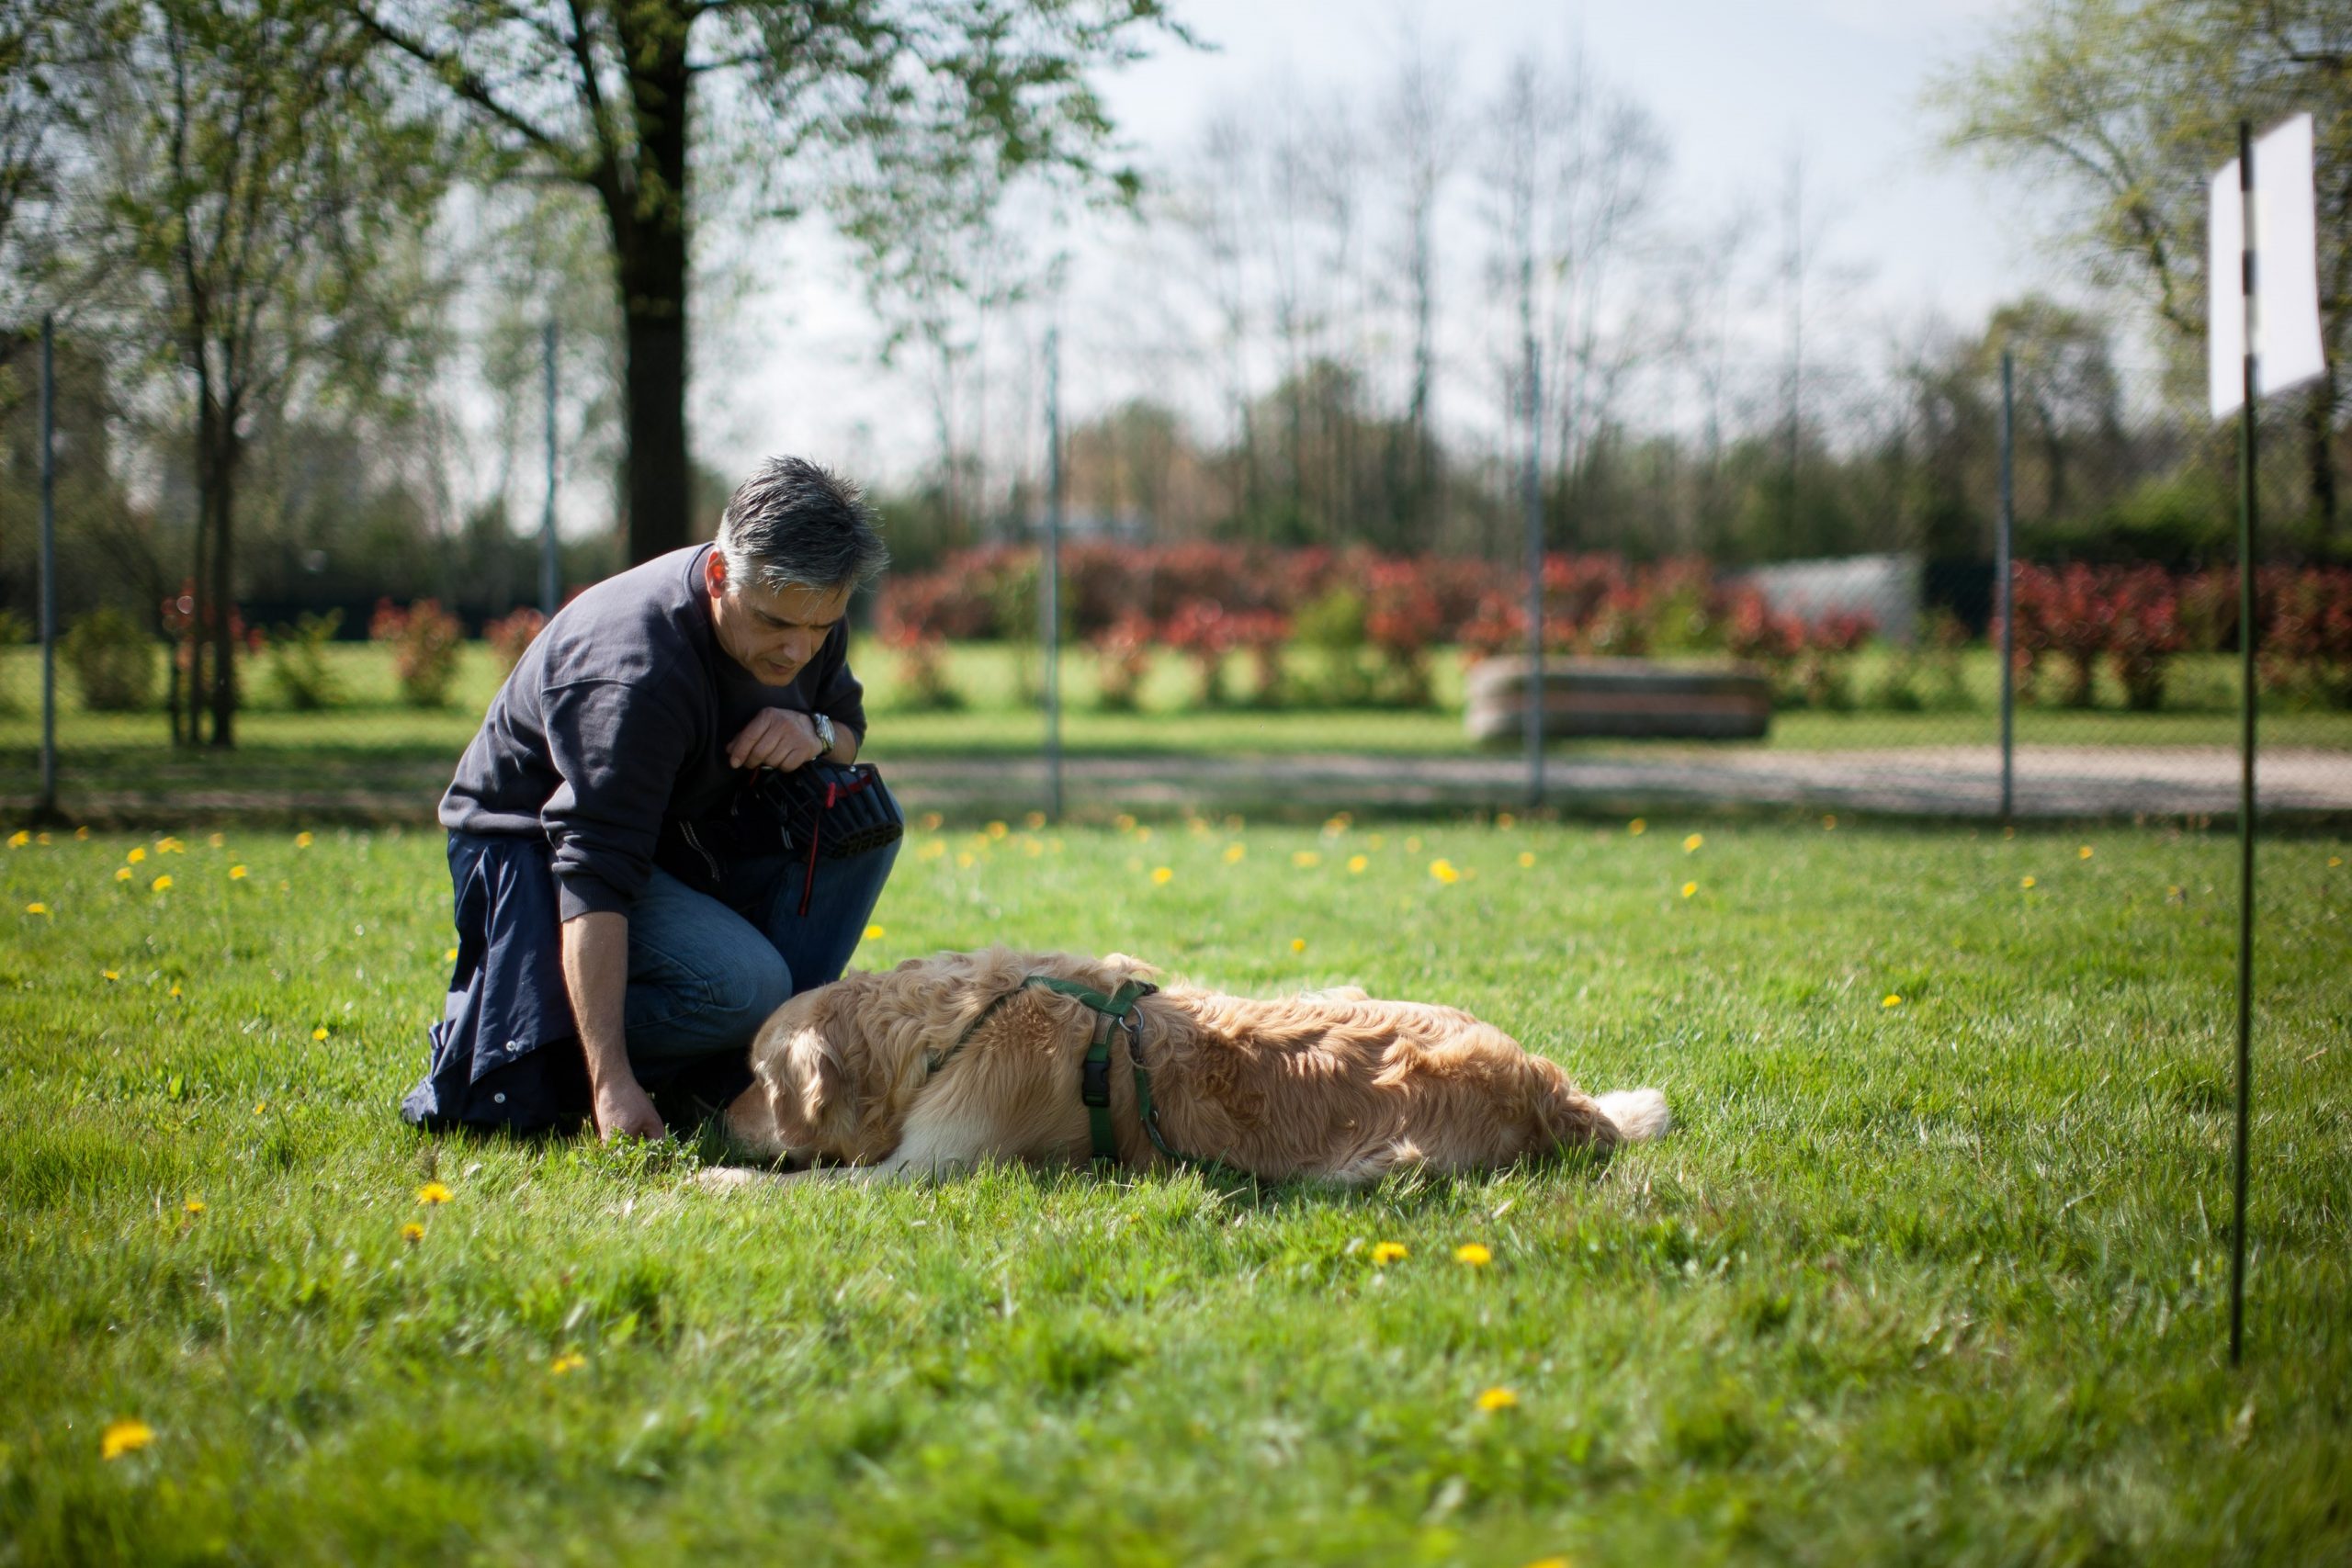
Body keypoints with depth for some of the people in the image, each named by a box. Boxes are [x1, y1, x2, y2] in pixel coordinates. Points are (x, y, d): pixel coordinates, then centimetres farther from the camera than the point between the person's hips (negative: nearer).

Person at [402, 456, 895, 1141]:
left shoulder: (801, 609, -9)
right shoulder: (634, 673, -34)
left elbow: (851, 726, 10)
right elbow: (594, 879, -38)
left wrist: (817, 735, -18)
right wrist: (611, 1084, -45)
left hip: (679, 835, 8)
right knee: (742, 985, -30)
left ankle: (728, 1082, -9)